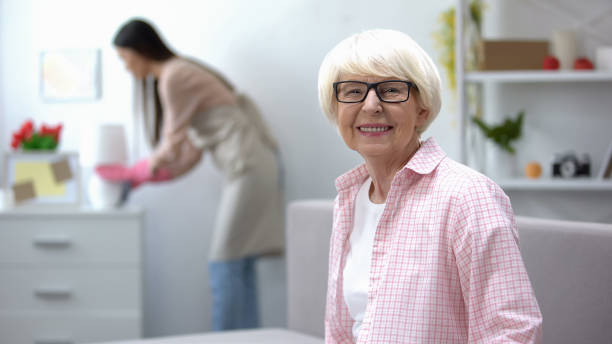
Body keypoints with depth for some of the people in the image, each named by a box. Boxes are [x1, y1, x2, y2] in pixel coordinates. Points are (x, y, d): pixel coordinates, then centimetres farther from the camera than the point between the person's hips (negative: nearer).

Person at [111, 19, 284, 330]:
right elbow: (190, 153, 18)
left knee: (225, 267, -7)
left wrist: (140, 170, 12)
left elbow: (173, 145, -6)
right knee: (239, 268, 8)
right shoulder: (180, 72, 19)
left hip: (248, 168, -10)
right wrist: (138, 176, 18)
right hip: (251, 166, 10)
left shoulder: (174, 77, -11)